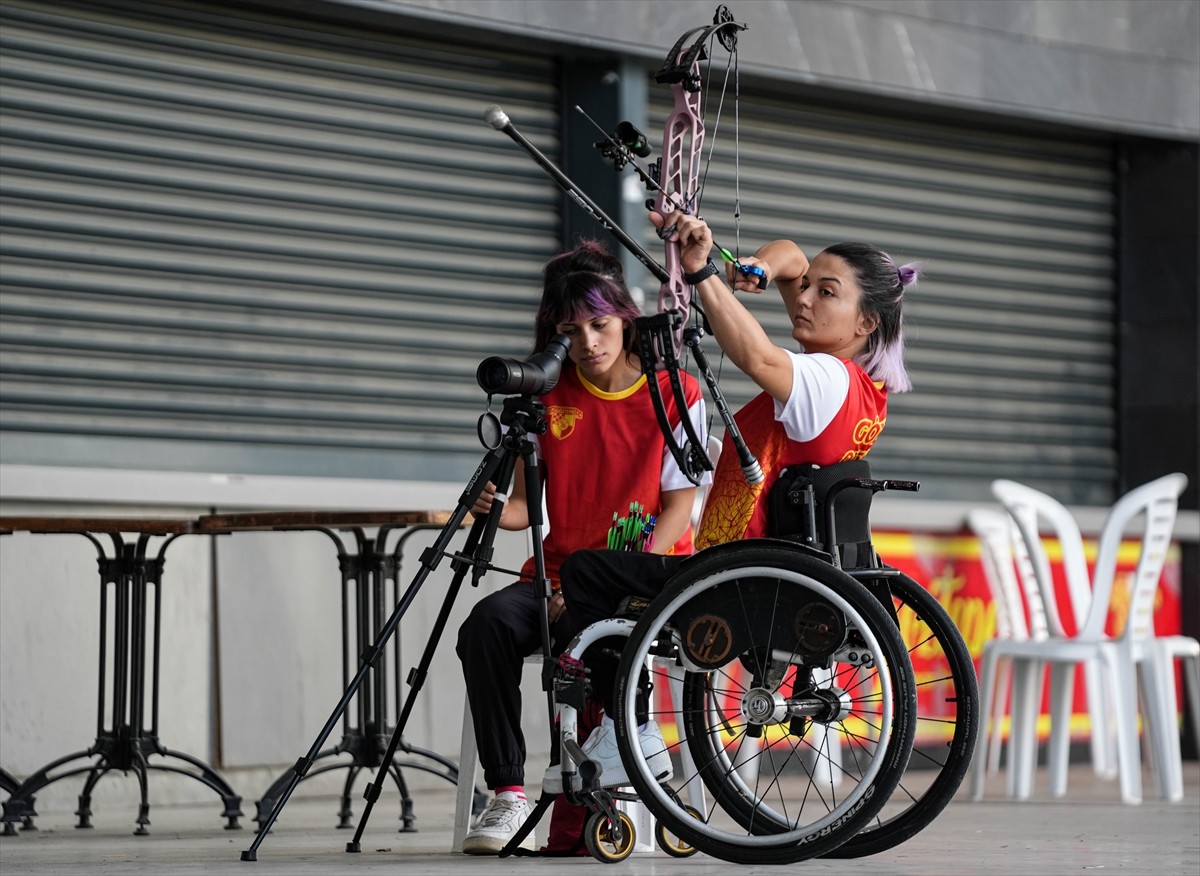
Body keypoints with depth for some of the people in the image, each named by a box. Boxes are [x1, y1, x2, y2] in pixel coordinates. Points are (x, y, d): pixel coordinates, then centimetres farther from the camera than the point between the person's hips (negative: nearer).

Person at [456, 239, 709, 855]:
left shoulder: (675, 394, -1)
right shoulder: (546, 395, 9)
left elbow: (677, 510, -4)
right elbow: (527, 505, 8)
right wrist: (496, 508, -18)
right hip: (558, 573, 4)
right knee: (487, 624, -29)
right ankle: (508, 795, -26)